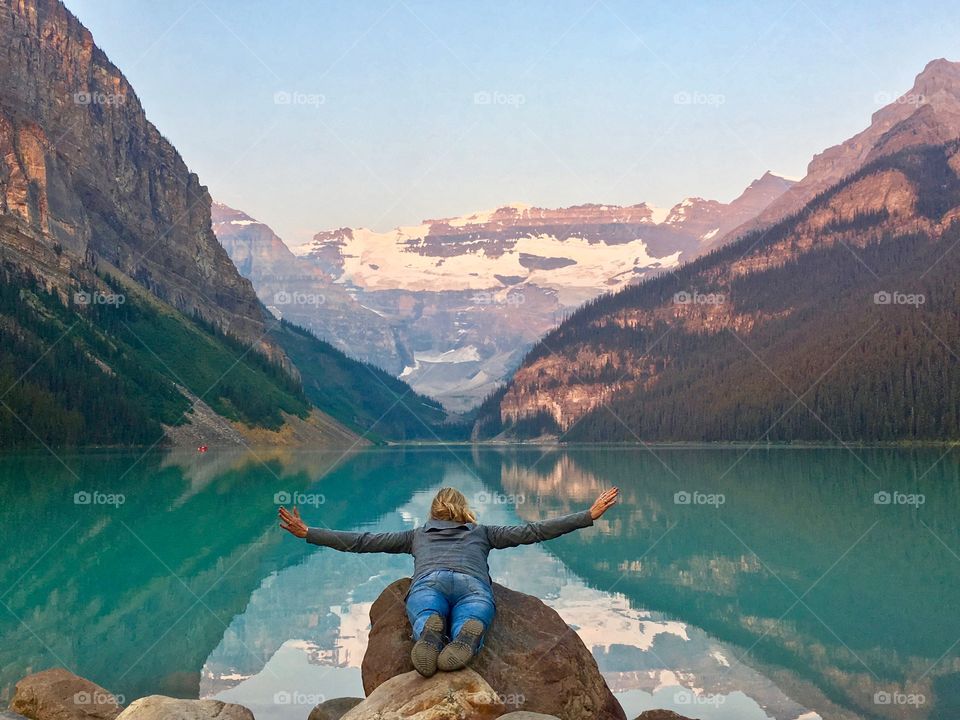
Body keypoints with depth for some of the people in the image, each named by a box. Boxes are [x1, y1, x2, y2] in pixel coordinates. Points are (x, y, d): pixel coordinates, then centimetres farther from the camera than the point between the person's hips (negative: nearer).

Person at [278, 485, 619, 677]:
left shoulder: (416, 534, 39)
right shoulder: (481, 532, 39)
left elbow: (358, 541, 37)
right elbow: (533, 531, 33)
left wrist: (306, 533, 45)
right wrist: (590, 515, 37)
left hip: (429, 582, 0)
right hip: (474, 586, 0)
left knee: (426, 620, -29)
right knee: (466, 626, -29)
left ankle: (430, 631, -66)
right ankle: (469, 634, -65)